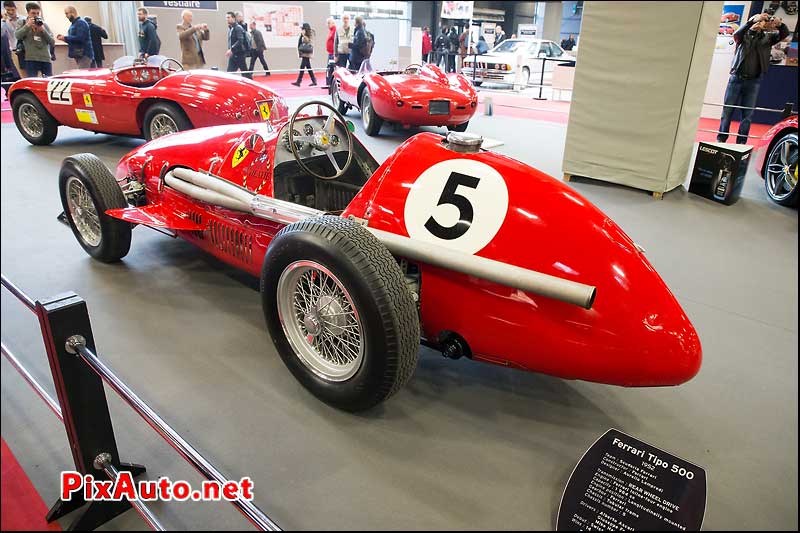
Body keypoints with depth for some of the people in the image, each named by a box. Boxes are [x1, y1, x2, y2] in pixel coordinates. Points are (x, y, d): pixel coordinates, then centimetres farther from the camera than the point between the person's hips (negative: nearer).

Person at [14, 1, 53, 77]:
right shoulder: (22, 23, 9)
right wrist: (27, 25, -11)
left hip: (46, 59, 2)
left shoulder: (44, 25, 13)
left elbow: (52, 41, 5)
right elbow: (17, 36, -5)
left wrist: (43, 30, -8)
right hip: (31, 59, -2)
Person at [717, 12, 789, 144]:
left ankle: (741, 142, 3)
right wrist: (753, 20, -28)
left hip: (753, 81, 2)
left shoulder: (767, 37, 12)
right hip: (736, 78, -2)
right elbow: (736, 34, -15)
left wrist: (780, 24, -20)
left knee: (748, 113, 0)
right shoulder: (744, 35, 7)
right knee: (727, 110, 0)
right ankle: (721, 139, 7)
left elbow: (785, 34, 0)